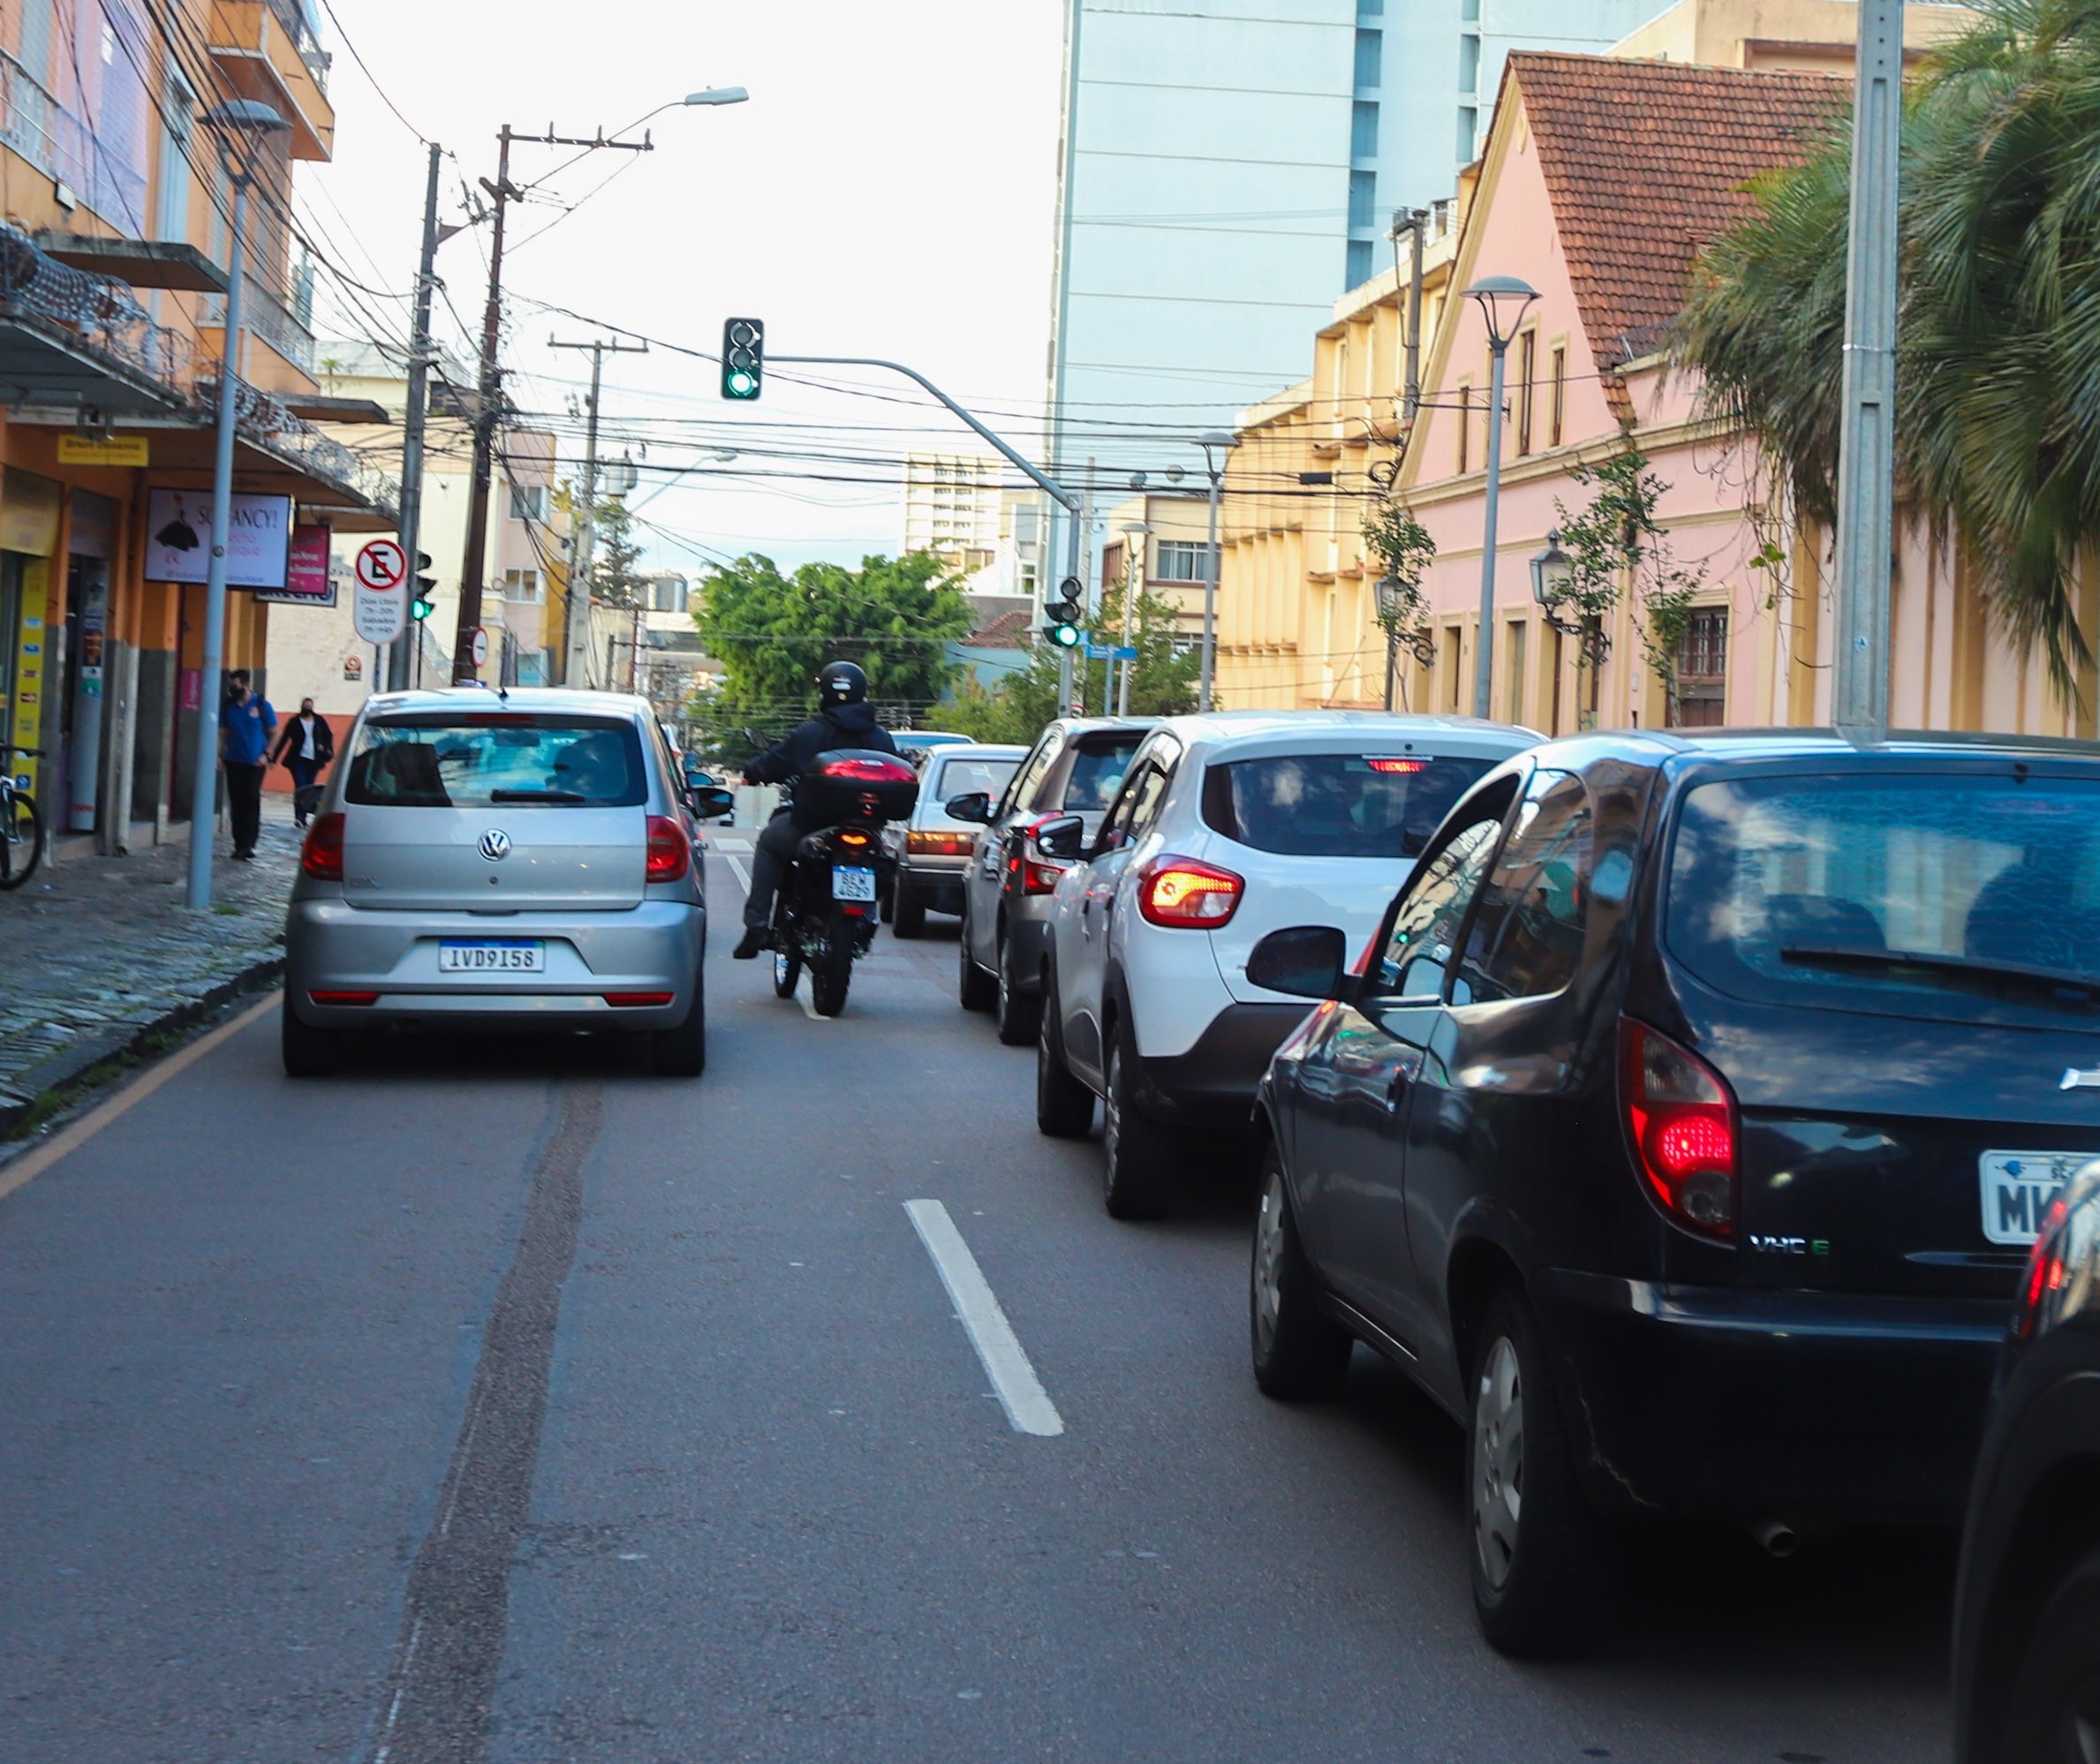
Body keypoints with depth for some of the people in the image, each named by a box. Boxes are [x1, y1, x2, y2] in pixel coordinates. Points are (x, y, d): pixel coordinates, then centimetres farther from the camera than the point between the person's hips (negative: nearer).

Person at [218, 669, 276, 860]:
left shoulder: (261, 705, -2)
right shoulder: (228, 706, 7)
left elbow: (274, 733, 3)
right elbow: (223, 733, 12)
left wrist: (266, 755, -8)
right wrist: (219, 754, -1)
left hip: (255, 763, -3)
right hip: (234, 762, 3)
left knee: (252, 802, -10)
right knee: (236, 803, 3)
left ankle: (248, 845, -10)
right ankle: (239, 844, 10)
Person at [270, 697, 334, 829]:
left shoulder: (319, 721, 6)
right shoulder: (295, 722, -1)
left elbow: (328, 736, 15)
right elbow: (283, 740, 0)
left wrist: (325, 747, -6)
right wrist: (274, 758, -4)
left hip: (314, 760, 3)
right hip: (298, 759, -3)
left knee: (309, 790, 5)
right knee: (301, 788, -14)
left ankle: (303, 818, 12)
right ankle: (299, 817, -14)